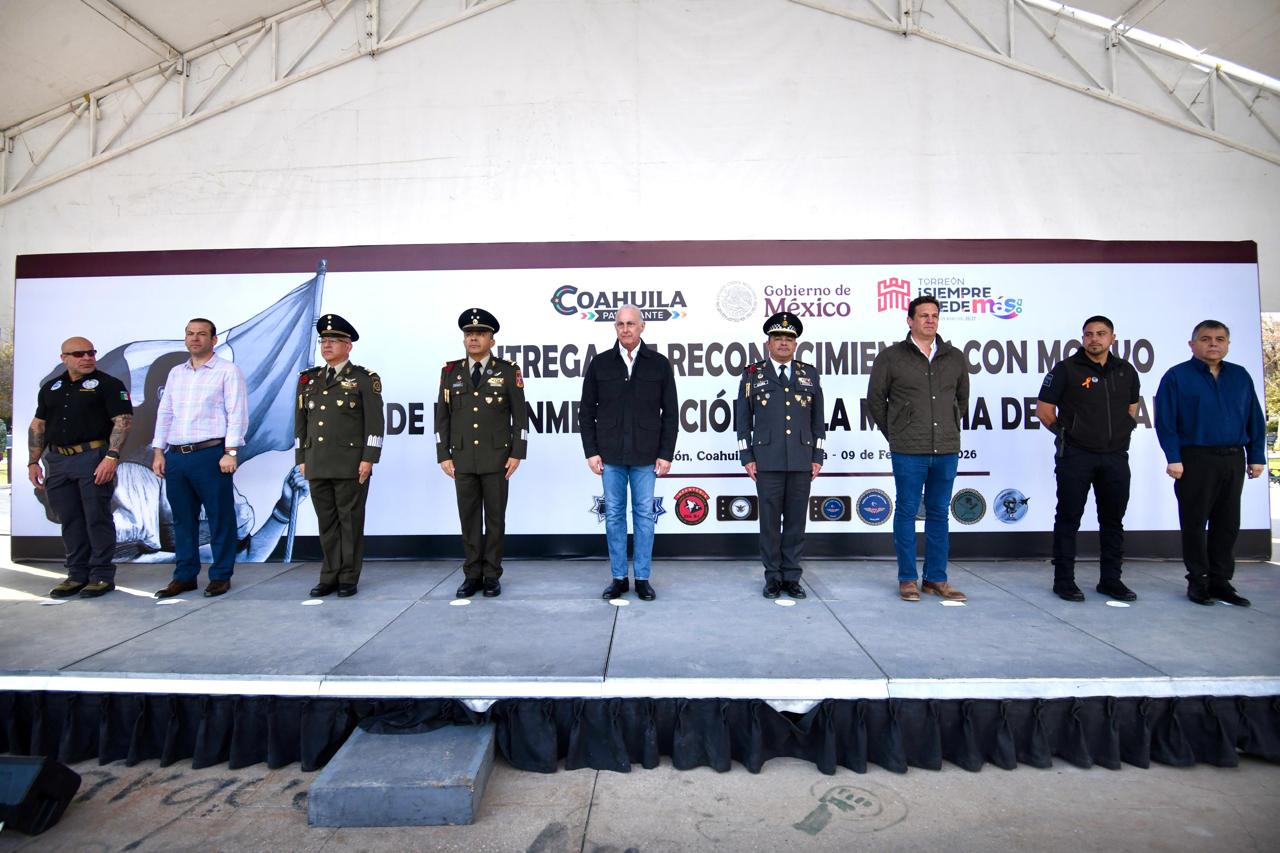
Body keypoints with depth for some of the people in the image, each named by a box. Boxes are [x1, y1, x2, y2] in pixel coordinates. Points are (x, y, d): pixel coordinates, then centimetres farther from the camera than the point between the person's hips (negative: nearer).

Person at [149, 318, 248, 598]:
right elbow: (164, 414, 18)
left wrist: (231, 452, -15)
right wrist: (158, 451, 11)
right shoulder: (175, 373, 17)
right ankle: (184, 576, 21)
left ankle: (221, 576, 10)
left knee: (220, 518, 1)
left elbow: (237, 414, -8)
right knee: (183, 519, 12)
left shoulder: (228, 371, -1)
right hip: (175, 457, 6)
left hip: (210, 454, -6)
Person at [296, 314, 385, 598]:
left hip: (351, 465, -5)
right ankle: (329, 576, 18)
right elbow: (301, 421, 16)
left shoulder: (365, 379, -1)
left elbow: (374, 422, -6)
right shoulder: (308, 379, 15)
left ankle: (349, 578, 11)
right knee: (326, 521, 9)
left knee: (350, 521, 2)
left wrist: (368, 459, -12)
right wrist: (301, 459, 11)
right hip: (317, 465, 5)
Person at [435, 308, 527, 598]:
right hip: (462, 458, 2)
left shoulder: (508, 371, 1)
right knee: (468, 518, 7)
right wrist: (444, 455, 2)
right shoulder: (450, 371, 8)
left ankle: (492, 576, 13)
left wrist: (517, 453, -7)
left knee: (495, 517, 4)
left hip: (497, 458, -2)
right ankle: (472, 575, 16)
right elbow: (442, 416, 8)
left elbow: (520, 415, -1)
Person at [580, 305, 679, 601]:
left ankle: (642, 578, 17)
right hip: (610, 454, 1)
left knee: (644, 515, 6)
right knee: (614, 515, 7)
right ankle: (618, 578, 18)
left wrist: (666, 453, -3)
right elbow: (586, 411, 5)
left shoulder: (659, 364, 2)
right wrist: (591, 451, -1)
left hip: (645, 455, -1)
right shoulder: (600, 364, 3)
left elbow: (670, 413, 2)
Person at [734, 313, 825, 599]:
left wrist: (817, 457, 6)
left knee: (796, 520, 6)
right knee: (770, 521, 3)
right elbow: (743, 419, 5)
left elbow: (818, 419, 12)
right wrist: (747, 457, -1)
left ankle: (792, 577, 16)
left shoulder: (810, 375, 11)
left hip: (801, 462, 2)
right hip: (767, 461, -2)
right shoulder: (752, 375, 6)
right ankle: (773, 577, 14)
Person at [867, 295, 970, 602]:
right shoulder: (891, 357, -2)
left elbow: (962, 398, 22)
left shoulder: (955, 358, 9)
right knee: (906, 512, 3)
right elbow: (876, 398, 4)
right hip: (909, 451, -3)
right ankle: (907, 579, 13)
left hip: (947, 450, 4)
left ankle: (936, 578, 20)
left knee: (939, 514, 10)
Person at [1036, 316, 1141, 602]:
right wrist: (1067, 434, 0)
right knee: (1069, 519, 1)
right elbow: (1044, 409, -4)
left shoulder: (1126, 371, 10)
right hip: (1075, 457, -5)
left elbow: (1132, 405, 25)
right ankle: (1064, 580, 8)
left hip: (1116, 455, 5)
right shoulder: (1066, 369, -5)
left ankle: (1111, 579, 23)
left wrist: (1123, 431, 13)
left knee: (1113, 520, 11)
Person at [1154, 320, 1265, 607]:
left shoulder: (1241, 376, 12)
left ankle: (1220, 580, 19)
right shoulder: (1177, 376, -2)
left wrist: (1256, 456, 7)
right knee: (1194, 523, 3)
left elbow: (1255, 419, 13)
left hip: (1233, 460, 5)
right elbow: (1165, 421, -7)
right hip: (1195, 460, -4)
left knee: (1228, 524, 9)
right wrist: (1174, 458, -13)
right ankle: (1198, 580, 13)